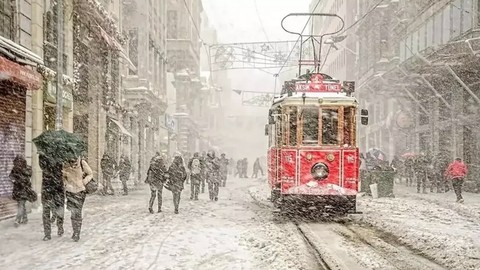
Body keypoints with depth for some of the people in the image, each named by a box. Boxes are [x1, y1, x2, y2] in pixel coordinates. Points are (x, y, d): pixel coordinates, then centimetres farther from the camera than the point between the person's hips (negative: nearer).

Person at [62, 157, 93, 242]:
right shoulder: (65, 164, -4)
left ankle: (77, 234, 10)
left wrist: (83, 183, -9)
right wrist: (66, 184, -3)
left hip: (80, 191, -2)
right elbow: (63, 177, 14)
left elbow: (90, 174, 1)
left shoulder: (82, 163, -10)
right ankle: (75, 232, 18)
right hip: (70, 191, 2)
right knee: (73, 212, 1)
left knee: (77, 213, -2)